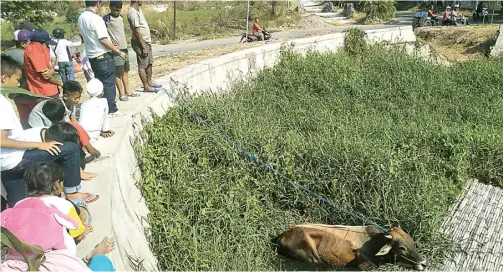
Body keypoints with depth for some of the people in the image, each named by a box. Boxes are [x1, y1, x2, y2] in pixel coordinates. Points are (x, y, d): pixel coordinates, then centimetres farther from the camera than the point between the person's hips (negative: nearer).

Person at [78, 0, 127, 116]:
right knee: (109, 84, 1)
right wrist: (119, 52, -14)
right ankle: (112, 110, 6)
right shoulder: (96, 18, -18)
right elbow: (103, 40, -22)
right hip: (103, 57, -8)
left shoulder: (81, 18, 7)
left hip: (92, 57, 8)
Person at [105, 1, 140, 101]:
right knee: (118, 73, -1)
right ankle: (121, 94, 7)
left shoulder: (120, 18, 12)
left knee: (125, 71, 14)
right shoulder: (106, 19, -11)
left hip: (124, 48, 8)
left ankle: (127, 91, 23)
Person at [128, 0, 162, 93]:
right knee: (142, 65, 1)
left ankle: (149, 82, 29)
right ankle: (146, 86, 9)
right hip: (140, 43, -10)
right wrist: (143, 47, -22)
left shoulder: (138, 9, 9)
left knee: (150, 63, 17)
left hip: (147, 41, 10)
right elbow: (137, 32, -23)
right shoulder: (133, 13, -21)